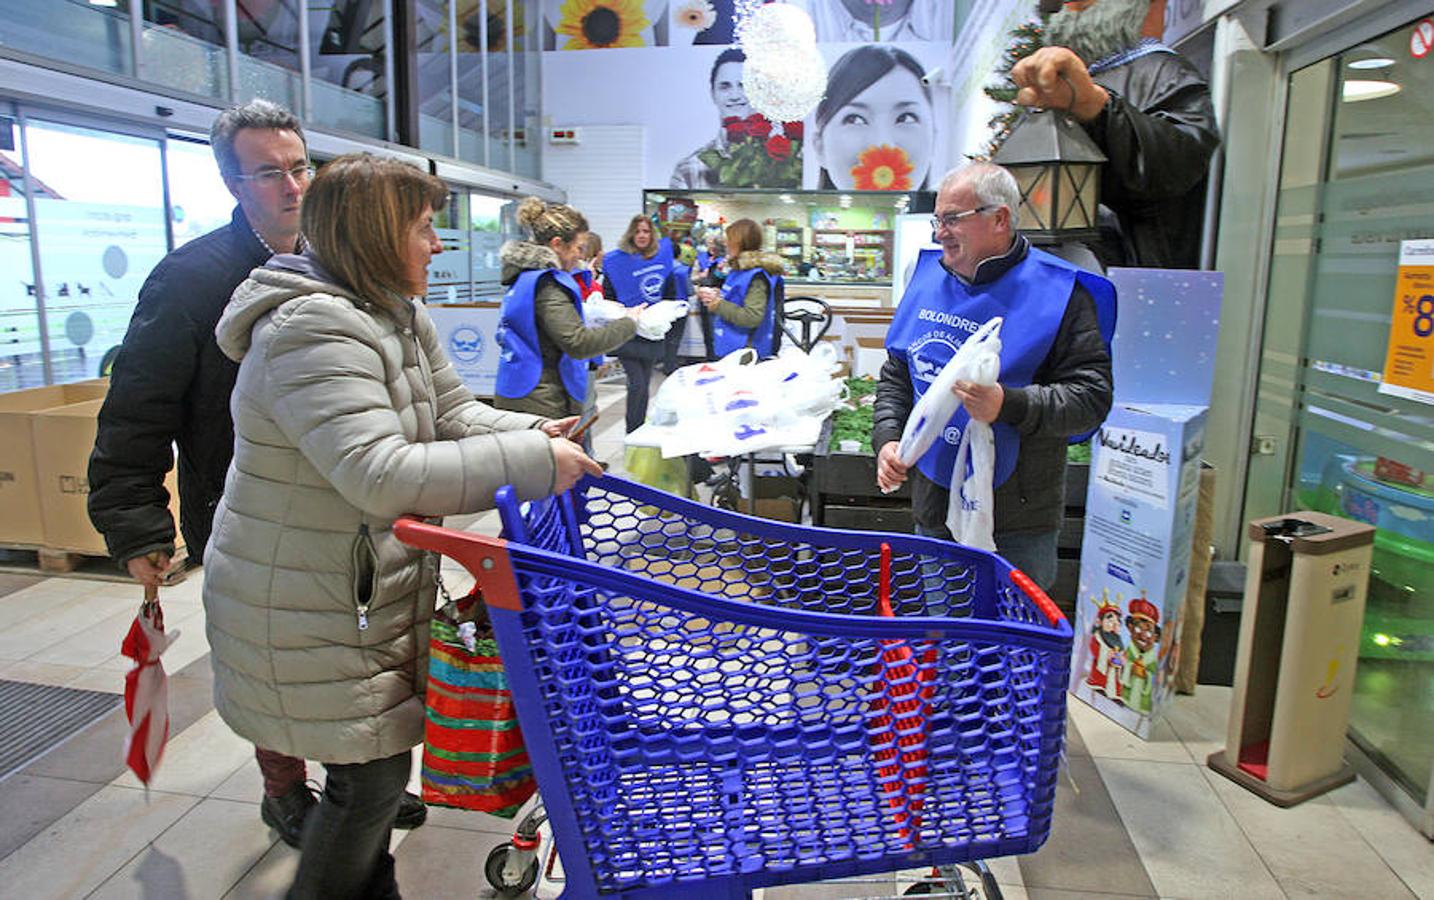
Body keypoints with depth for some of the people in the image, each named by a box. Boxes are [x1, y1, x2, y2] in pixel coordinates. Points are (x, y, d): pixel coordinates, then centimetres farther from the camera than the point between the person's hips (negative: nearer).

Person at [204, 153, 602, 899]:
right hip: (307, 611, -9)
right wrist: (531, 462, -33)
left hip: (372, 590, 9)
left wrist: (530, 431, -11)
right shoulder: (315, 332, -26)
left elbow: (452, 414, 9)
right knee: (370, 776, 1)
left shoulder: (401, 317, 6)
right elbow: (379, 474, -36)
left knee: (378, 766, 20)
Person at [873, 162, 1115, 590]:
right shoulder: (928, 278, 6)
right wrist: (887, 438, 0)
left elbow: (1092, 397, -14)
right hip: (933, 511, 5)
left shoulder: (1058, 292, -10)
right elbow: (896, 375, 15)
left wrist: (1009, 405, -28)